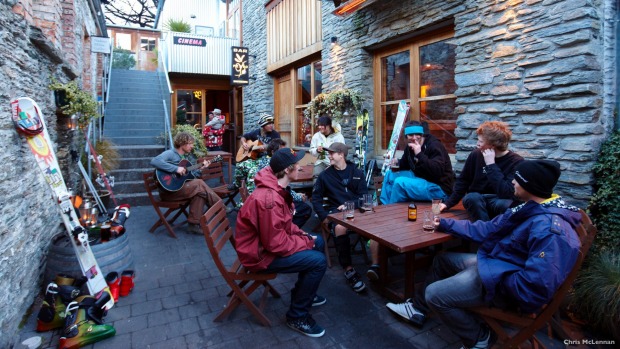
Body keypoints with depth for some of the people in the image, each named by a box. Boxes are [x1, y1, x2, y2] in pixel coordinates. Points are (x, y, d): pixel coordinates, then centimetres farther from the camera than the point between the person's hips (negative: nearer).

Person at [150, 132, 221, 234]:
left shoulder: (186, 156, 15)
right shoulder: (170, 153, -10)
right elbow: (154, 161, -31)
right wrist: (176, 169, -31)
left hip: (181, 187, 8)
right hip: (169, 190, -8)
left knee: (199, 190, -20)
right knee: (199, 184, -21)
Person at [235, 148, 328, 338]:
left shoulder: (277, 188, 1)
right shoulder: (269, 199, -32)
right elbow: (275, 243, -28)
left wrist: (301, 234, 0)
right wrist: (306, 242, -16)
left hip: (267, 241, 10)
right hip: (261, 254, -10)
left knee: (318, 241, 13)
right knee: (318, 261, -18)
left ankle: (302, 293, 28)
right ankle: (297, 316, 1)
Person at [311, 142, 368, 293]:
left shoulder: (357, 173, 13)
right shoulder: (325, 175, 10)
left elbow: (364, 195, 7)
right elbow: (316, 198, 8)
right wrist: (324, 216, -7)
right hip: (336, 212, -1)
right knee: (340, 228, -36)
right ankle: (349, 270, -26)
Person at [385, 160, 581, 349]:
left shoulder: (550, 229, -30)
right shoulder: (532, 209, 3)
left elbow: (538, 284, -36)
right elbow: (487, 230, 10)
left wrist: (498, 278, -19)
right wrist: (445, 224, 13)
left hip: (504, 285, -10)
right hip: (494, 263, 10)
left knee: (433, 294, -10)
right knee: (442, 260, 20)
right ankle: (418, 309, 30)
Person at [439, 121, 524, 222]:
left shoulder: (516, 161, -14)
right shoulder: (476, 155, -5)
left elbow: (507, 193, -26)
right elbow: (463, 181, 7)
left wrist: (491, 165, -25)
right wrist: (448, 203, 0)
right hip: (476, 201, 2)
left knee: (505, 204, -36)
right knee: (472, 198, -32)